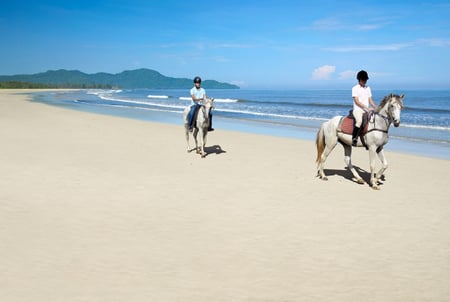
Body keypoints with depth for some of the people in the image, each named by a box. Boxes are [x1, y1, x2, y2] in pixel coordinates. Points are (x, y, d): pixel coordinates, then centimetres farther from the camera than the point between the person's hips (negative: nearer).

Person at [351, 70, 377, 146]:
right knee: (359, 121, -34)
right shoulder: (355, 88, -3)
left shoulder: (368, 88, 16)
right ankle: (354, 139, -25)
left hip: (367, 111, 7)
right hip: (358, 110, -7)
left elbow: (370, 100, 16)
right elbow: (357, 101, -11)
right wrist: (367, 107, -18)